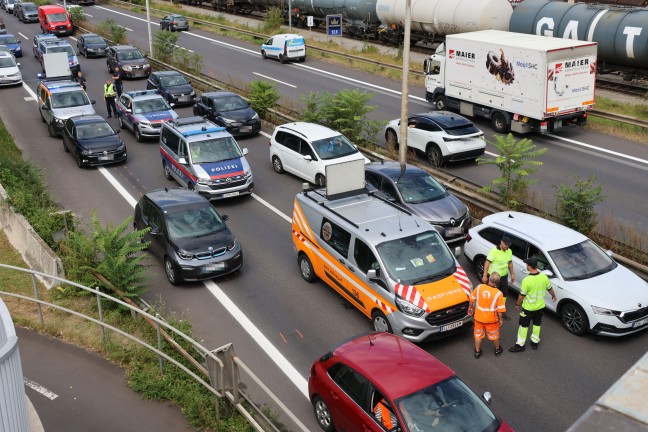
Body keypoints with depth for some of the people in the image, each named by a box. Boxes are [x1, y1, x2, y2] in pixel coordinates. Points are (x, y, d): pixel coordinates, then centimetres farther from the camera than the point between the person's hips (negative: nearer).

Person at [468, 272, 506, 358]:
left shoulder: (479, 287, -16)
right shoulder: (498, 293, -22)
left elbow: (472, 299, -1)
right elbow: (500, 310, -14)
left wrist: (471, 308, 17)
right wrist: (500, 319, 2)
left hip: (478, 316, 2)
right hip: (491, 319, -2)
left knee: (478, 334, 21)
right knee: (494, 335, 23)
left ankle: (477, 351, 34)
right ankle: (497, 349, 44)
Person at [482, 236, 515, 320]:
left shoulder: (509, 251, 1)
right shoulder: (494, 251, -21)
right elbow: (487, 263, -21)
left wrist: (512, 274, 15)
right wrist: (485, 276, -24)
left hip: (504, 276, 7)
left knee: (504, 295, 16)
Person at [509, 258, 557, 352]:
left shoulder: (527, 280, -28)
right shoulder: (544, 277, -12)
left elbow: (522, 295, -18)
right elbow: (550, 288, 6)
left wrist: (517, 304, -1)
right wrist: (554, 296, 27)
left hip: (528, 308, -5)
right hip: (540, 306, 5)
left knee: (524, 326, 9)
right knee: (537, 324, 22)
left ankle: (520, 345, 16)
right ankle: (535, 342, 34)